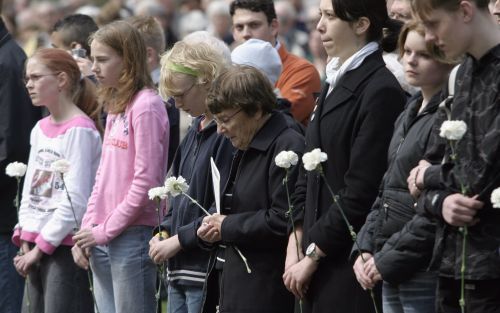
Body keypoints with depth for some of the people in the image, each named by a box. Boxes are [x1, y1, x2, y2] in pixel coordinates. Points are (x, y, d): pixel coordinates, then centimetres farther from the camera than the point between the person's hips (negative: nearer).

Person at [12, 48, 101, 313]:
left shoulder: (80, 130, -11)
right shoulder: (40, 129, 14)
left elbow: (75, 200, -15)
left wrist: (41, 247, -13)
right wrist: (26, 241, 2)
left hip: (66, 247, -8)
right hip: (37, 247, 8)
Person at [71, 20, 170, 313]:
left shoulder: (146, 106, -12)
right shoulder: (116, 106, 15)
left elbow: (145, 183, -16)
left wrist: (105, 231, -12)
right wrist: (86, 231, 10)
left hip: (132, 235, -8)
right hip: (102, 238, 8)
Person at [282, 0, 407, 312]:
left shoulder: (380, 91, -12)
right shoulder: (335, 85, 16)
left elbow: (361, 192, -16)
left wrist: (313, 255, -11)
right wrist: (296, 245, 7)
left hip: (352, 267, -8)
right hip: (321, 264, 8)